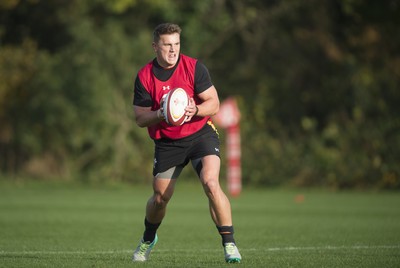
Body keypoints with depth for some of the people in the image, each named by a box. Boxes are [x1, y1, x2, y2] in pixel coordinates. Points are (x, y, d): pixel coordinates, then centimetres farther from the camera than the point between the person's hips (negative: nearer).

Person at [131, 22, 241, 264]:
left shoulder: (194, 67, -11)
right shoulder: (144, 76, -6)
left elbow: (214, 104, -9)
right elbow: (140, 118, -3)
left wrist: (195, 110, -30)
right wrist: (159, 114, -24)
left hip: (201, 133, -2)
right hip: (166, 142, 2)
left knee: (211, 183, -24)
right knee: (160, 198, 8)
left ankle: (229, 243, -17)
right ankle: (148, 239, 39)